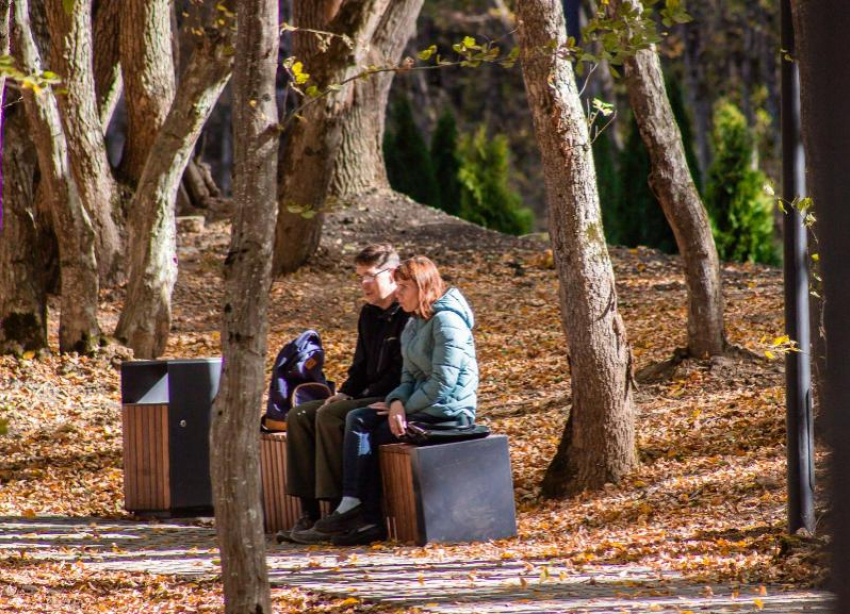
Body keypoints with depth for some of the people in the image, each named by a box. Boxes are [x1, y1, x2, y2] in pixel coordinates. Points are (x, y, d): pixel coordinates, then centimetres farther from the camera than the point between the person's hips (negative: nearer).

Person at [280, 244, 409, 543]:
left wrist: (357, 400, -18)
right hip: (368, 398, 10)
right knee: (300, 416, -4)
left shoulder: (409, 315, -13)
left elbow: (401, 373, -19)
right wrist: (343, 394, 3)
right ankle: (309, 513, -11)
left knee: (330, 416, -29)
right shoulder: (369, 314, 16)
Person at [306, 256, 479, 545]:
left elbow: (443, 383, -19)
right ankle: (353, 506, -23)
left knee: (380, 433, -20)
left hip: (449, 411, -9)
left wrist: (406, 406, -12)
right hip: (425, 406, 9)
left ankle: (370, 518, -13)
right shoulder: (414, 325, 17)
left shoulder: (446, 321, -14)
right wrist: (398, 402, -7)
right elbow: (410, 376, 14)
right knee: (358, 419, -10)